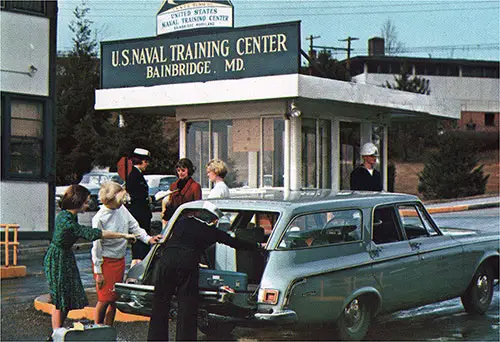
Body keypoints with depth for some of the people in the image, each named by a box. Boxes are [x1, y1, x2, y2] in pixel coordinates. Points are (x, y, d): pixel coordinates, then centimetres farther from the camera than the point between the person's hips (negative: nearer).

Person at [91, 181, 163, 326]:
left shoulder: (122, 209, -2)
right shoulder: (99, 218, -19)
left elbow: (134, 227, 11)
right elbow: (97, 246, -14)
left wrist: (148, 239, -5)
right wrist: (98, 272, -12)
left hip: (120, 260, 6)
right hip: (106, 261, -6)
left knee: (114, 299, 11)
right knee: (105, 299, -4)